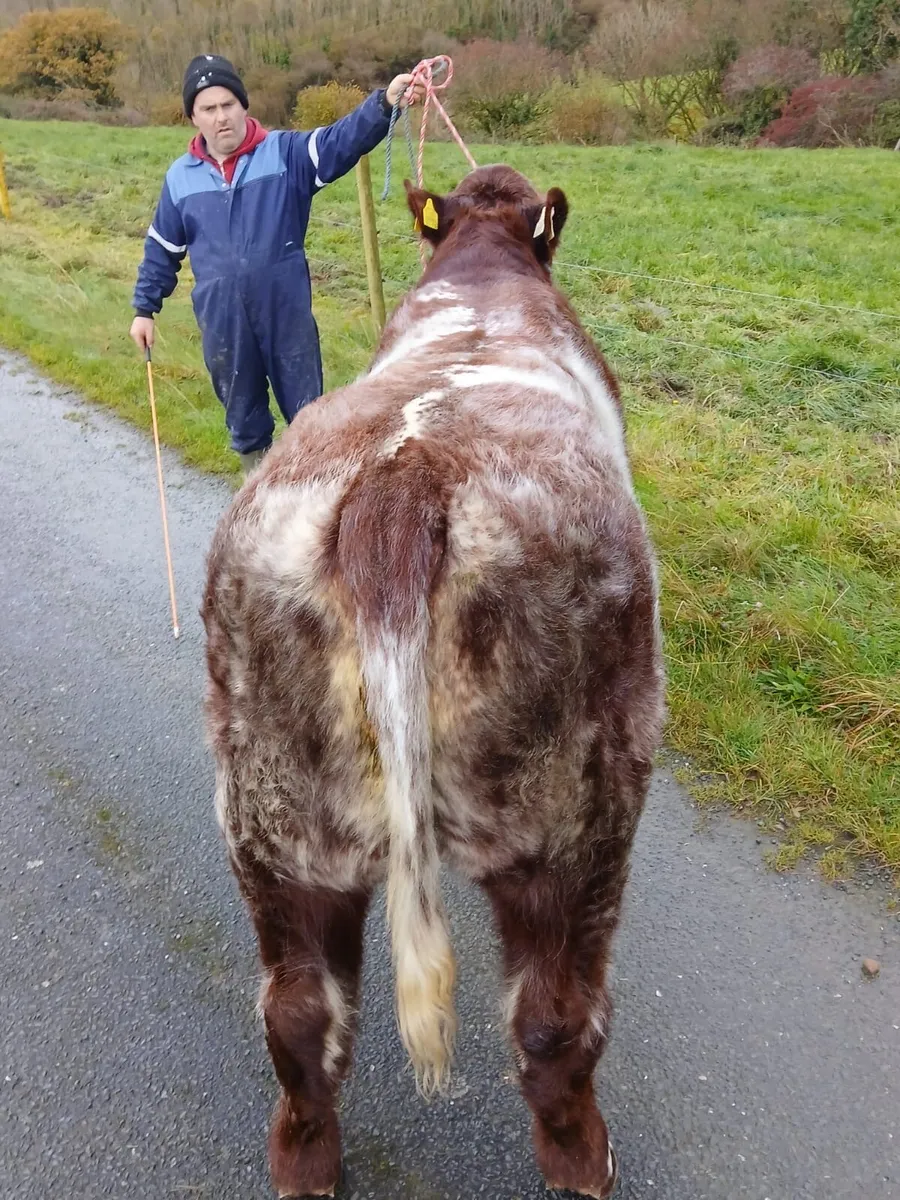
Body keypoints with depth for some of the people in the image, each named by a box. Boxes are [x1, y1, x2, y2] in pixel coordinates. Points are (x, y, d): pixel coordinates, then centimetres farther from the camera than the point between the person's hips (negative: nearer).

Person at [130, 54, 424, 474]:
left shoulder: (285, 153, -4)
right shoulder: (180, 177, 4)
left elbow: (341, 141, -19)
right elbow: (161, 250, 14)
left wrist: (384, 103, -36)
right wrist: (145, 308, 15)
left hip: (287, 312, -2)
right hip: (222, 322, 2)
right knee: (242, 414, 16)